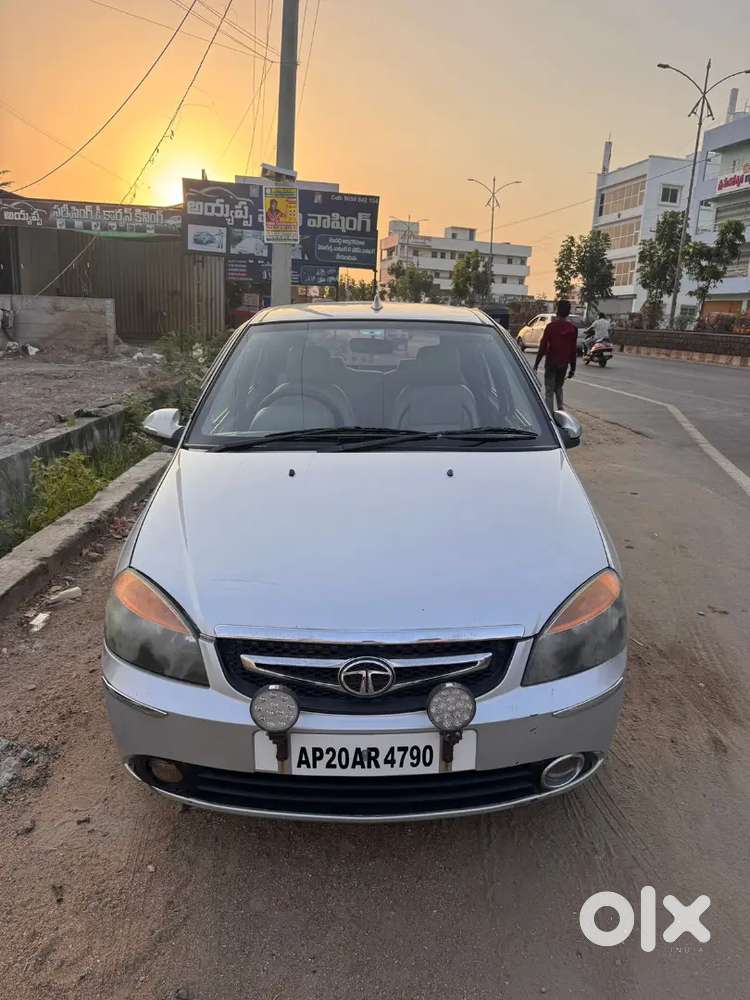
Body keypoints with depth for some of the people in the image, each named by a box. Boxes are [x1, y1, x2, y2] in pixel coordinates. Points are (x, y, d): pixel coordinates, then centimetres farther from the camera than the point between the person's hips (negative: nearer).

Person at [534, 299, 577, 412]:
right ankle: (560, 409, 12)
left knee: (549, 390, 1)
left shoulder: (551, 326, -9)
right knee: (558, 387, 23)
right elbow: (573, 350, 5)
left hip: (551, 362, -4)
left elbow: (543, 346, -9)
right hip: (564, 364, 4)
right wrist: (572, 368, 11)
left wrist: (536, 364, -3)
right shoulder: (572, 329, 2)